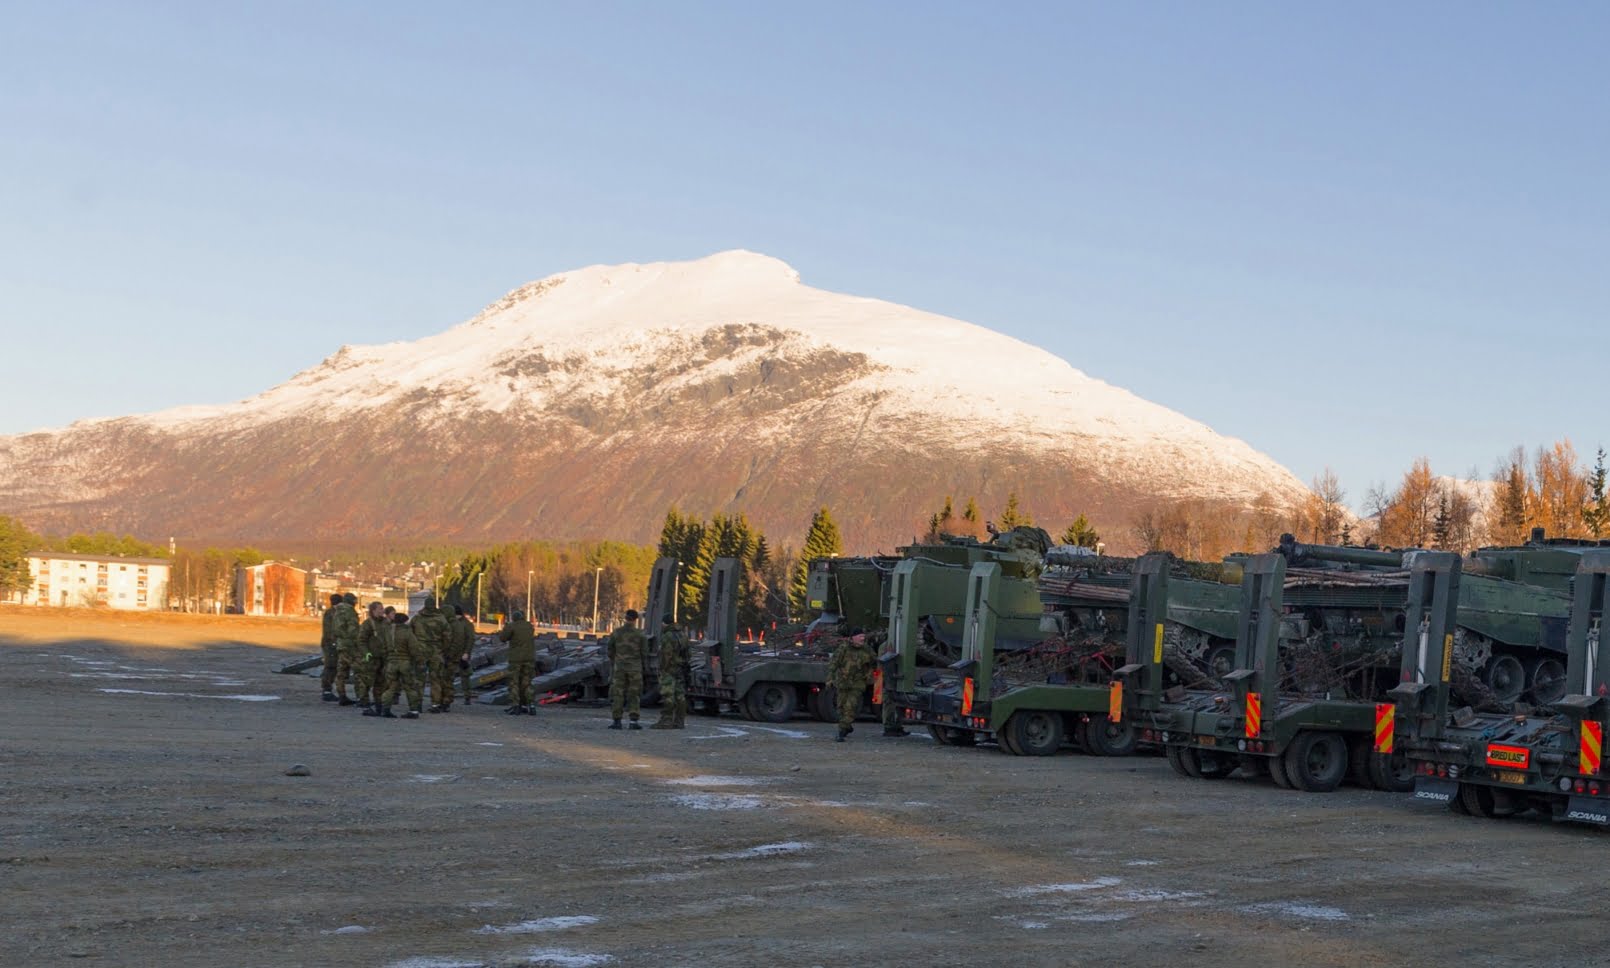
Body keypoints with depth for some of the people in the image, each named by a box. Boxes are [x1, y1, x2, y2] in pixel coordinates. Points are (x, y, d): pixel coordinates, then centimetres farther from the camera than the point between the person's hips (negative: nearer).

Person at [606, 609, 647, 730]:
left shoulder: (616, 633, -1)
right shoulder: (639, 634, -6)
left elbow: (610, 651, 5)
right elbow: (645, 651, -3)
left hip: (619, 667, 1)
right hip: (635, 668, -1)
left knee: (617, 694, 4)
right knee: (634, 694, 4)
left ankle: (616, 721, 0)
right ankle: (634, 721, -1)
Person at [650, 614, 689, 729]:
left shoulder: (667, 637, -13)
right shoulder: (682, 636, 13)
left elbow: (666, 655, -19)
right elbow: (686, 655, 13)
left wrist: (662, 670, -17)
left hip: (669, 671, -9)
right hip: (680, 671, 9)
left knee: (667, 696, -9)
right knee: (680, 696, 7)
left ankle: (666, 721, -11)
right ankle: (680, 721, 8)